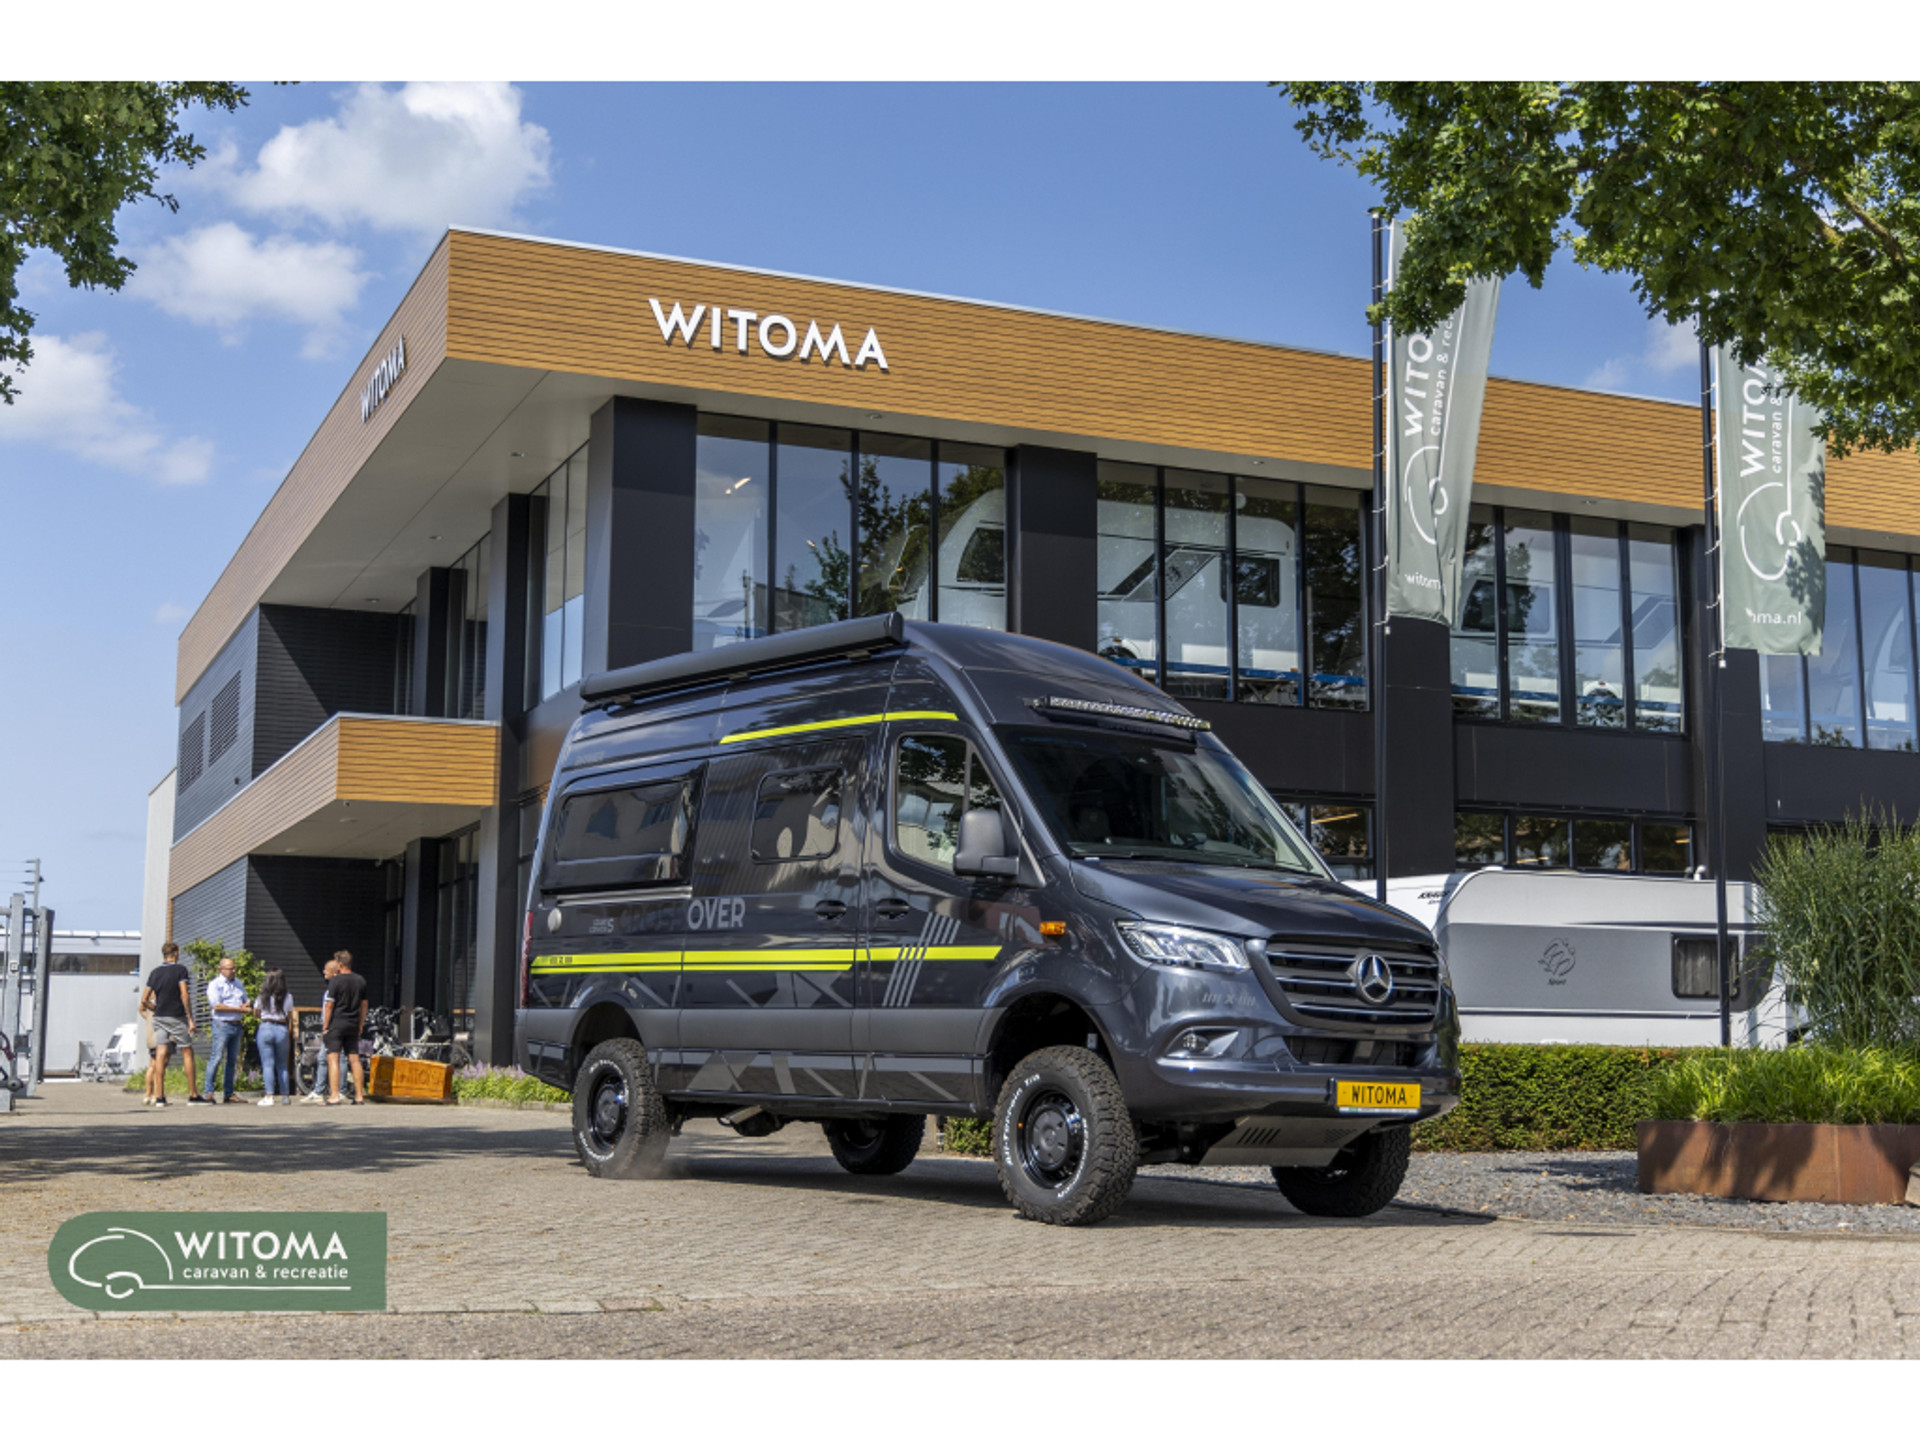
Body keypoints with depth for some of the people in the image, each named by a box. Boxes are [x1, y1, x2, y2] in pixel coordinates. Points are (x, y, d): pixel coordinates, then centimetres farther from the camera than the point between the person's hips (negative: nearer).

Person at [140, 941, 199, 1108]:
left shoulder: (155, 972, 10)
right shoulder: (180, 970, -6)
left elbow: (144, 999, 9)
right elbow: (184, 995, -14)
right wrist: (190, 1019, -12)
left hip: (159, 1018, 5)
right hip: (177, 1018, -5)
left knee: (160, 1056, -1)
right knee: (188, 1054, 4)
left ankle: (159, 1096, -8)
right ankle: (193, 1095, 4)